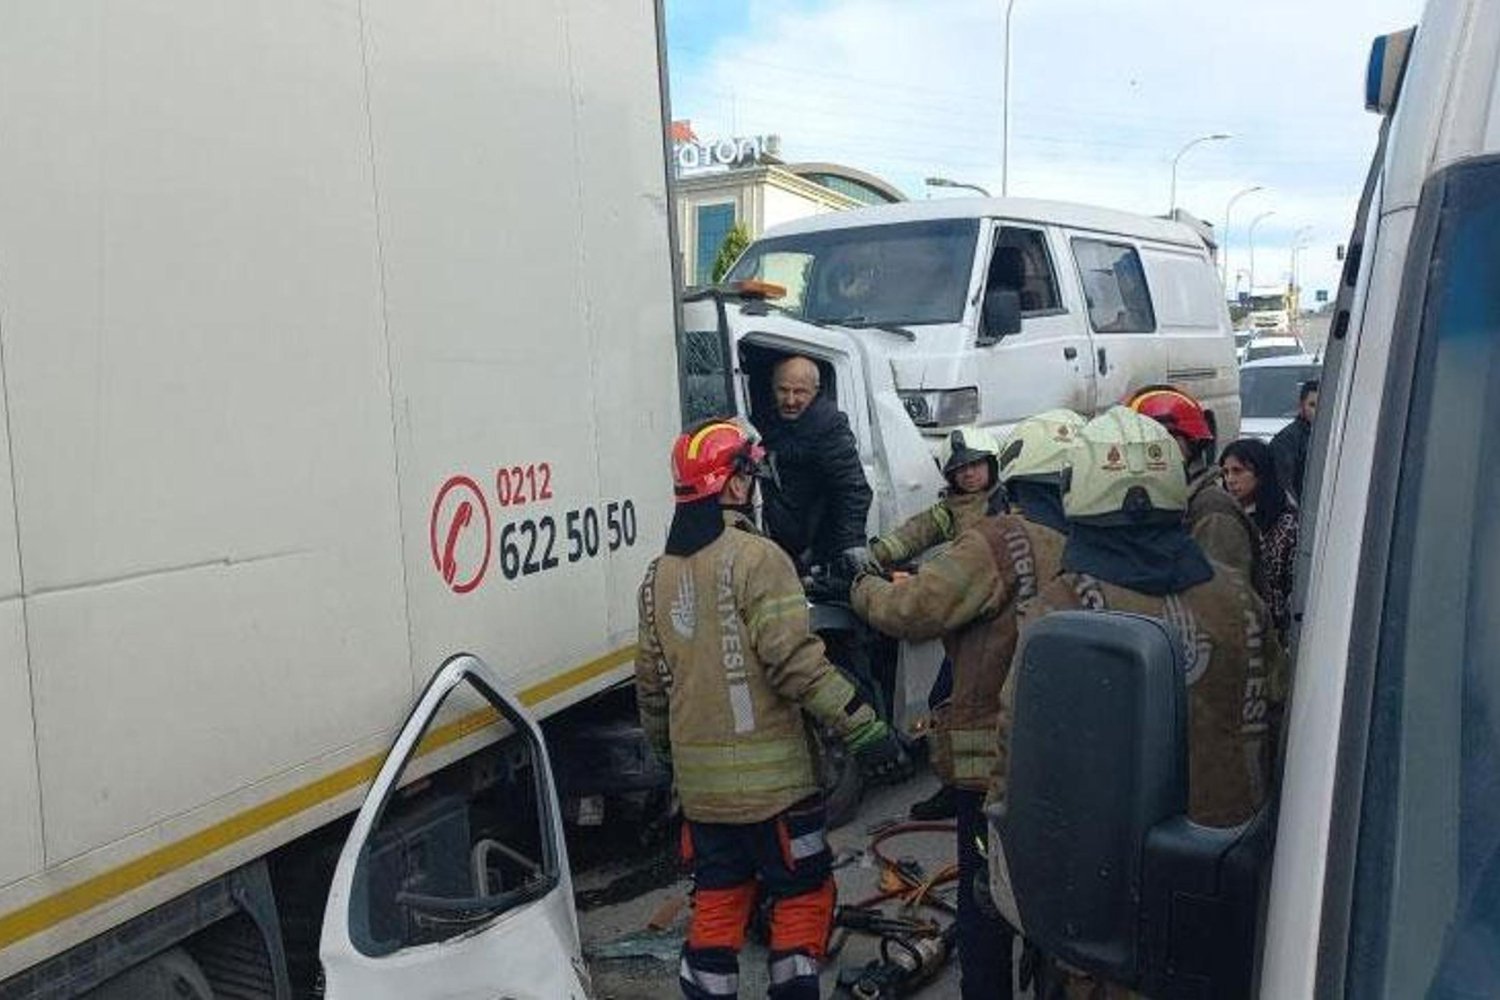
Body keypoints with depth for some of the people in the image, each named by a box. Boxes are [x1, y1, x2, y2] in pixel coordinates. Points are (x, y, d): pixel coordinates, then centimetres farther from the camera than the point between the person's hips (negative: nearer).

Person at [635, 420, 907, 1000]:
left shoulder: (659, 574, 8)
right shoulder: (755, 559, -15)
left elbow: (651, 681, 14)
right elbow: (796, 660, -22)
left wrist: (665, 752, 27)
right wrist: (862, 728, -20)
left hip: (699, 781, 6)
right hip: (769, 777, -6)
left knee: (718, 898, 17)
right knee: (802, 894, 9)